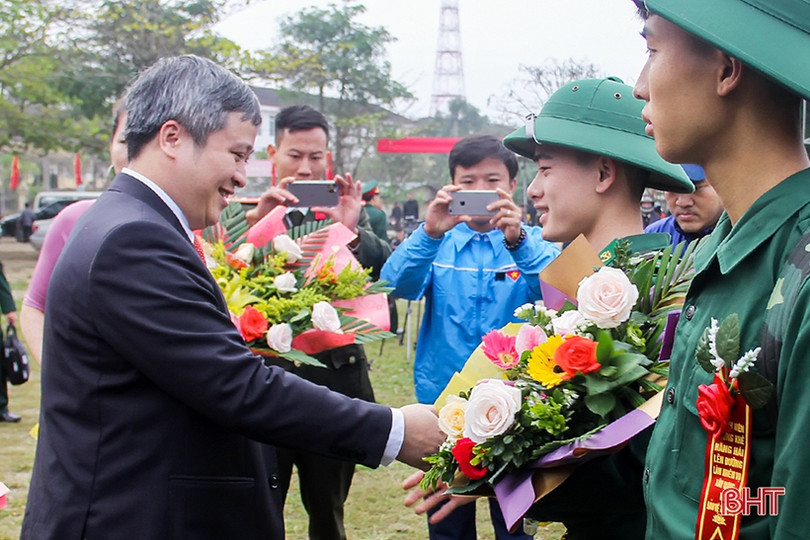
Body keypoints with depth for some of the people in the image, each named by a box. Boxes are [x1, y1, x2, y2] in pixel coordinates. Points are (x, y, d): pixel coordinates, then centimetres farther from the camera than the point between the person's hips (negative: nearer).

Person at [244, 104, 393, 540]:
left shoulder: (348, 211, 6)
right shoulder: (248, 211, 2)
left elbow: (391, 270, -8)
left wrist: (352, 232, -24)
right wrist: (256, 219, -24)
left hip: (335, 379, 2)